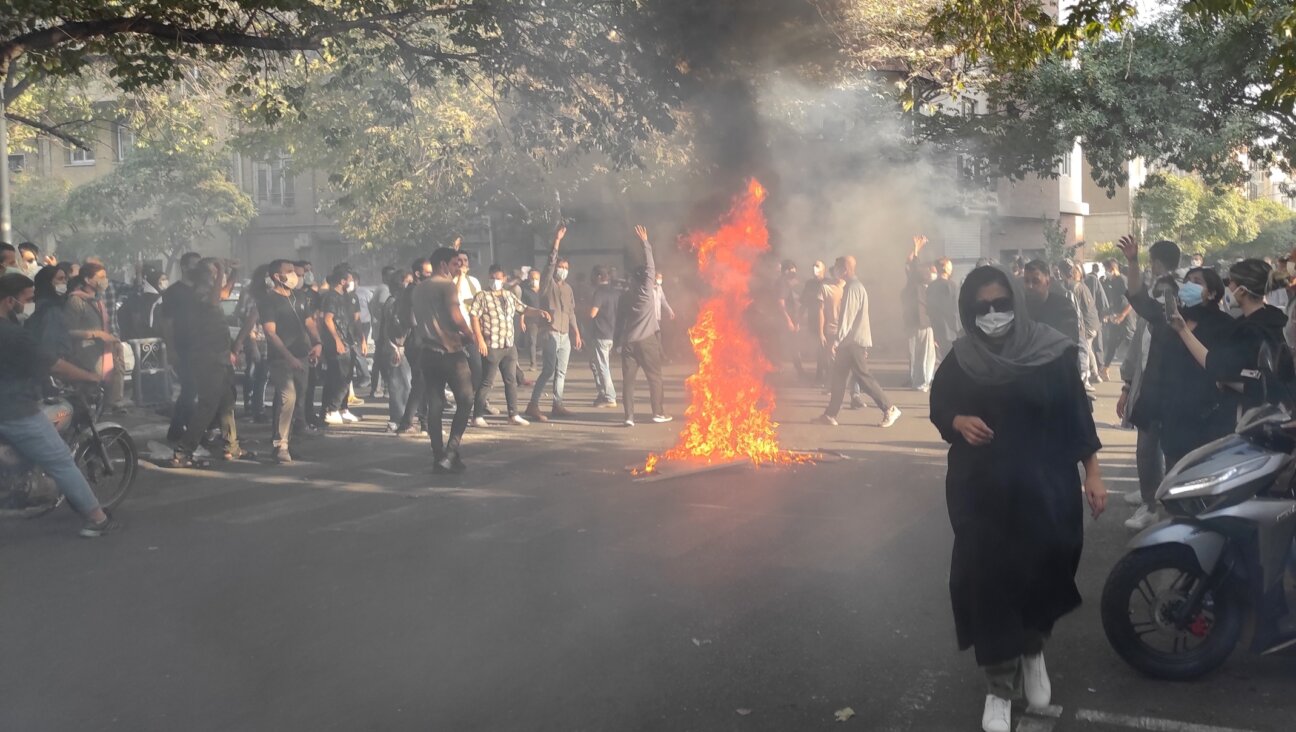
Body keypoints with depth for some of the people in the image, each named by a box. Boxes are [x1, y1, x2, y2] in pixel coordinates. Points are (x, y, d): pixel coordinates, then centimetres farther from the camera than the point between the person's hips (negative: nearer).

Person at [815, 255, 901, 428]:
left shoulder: (852, 288, -15)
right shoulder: (857, 286, 17)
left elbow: (847, 318, -21)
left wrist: (837, 341, -22)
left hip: (854, 341, -10)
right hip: (852, 341, 10)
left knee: (863, 377, -7)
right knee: (839, 376, 10)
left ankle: (890, 409, -4)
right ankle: (830, 415, 12)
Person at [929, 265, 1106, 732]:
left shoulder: (1052, 353, -6)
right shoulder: (961, 360, -1)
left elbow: (1077, 414, -1)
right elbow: (939, 406, 10)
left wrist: (1093, 473, -2)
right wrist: (958, 422, -12)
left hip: (1045, 485, -1)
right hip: (981, 489, 1)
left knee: (1042, 572, 6)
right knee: (989, 582, -1)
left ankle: (1034, 653, 38)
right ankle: (999, 686, 14)